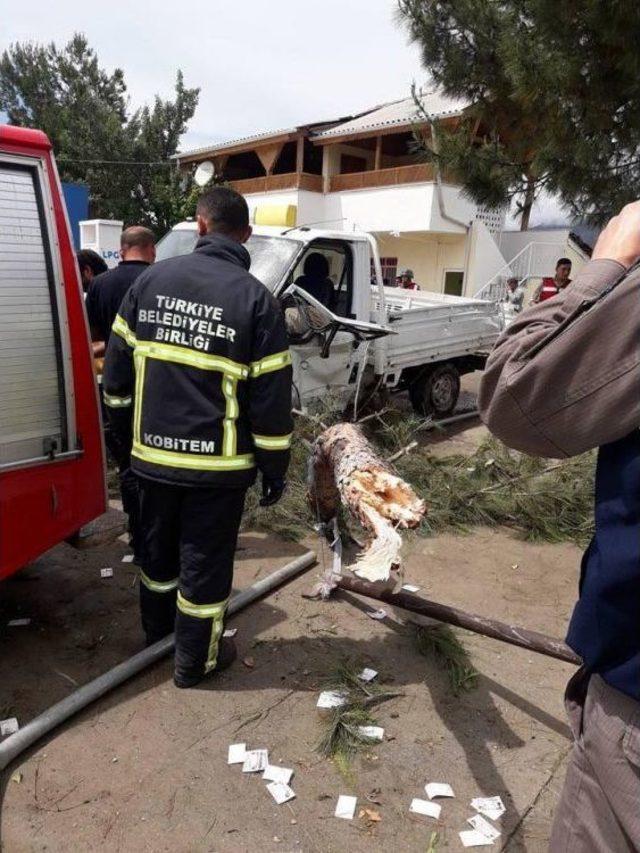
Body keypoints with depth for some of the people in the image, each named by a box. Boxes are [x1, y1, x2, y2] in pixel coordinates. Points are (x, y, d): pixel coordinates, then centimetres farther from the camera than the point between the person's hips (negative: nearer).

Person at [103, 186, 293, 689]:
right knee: (205, 562, 11)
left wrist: (129, 431, 18)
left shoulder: (151, 280, 1)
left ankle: (156, 631, 46)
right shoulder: (256, 299, -10)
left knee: (157, 547, 23)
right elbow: (271, 398, -12)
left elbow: (118, 369, 5)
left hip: (153, 453, 4)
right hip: (218, 463, -4)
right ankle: (195, 661, 29)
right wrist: (275, 469, -2)